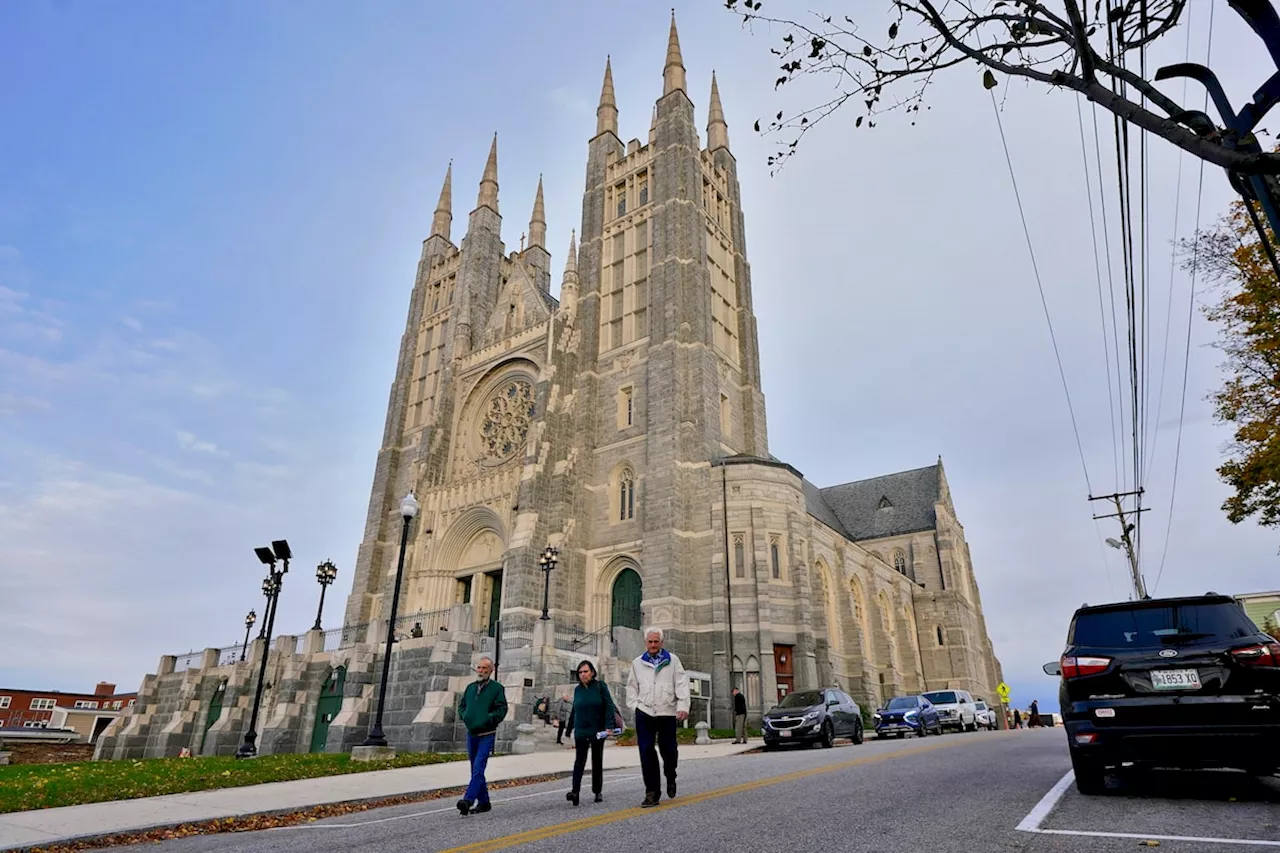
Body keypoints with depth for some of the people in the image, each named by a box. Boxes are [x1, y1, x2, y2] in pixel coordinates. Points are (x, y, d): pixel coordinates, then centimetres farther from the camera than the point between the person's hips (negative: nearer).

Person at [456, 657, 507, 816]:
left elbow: (501, 710, -10)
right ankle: (483, 802, 23)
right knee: (476, 770, 13)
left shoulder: (497, 688, -7)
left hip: (487, 735, -6)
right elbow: (461, 706, 18)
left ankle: (468, 800, -20)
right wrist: (465, 717, -1)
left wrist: (487, 719, -19)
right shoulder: (470, 687, 9)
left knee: (478, 768, -15)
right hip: (471, 734, 6)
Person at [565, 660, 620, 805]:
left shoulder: (600, 686, -6)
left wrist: (609, 726, -17)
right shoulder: (577, 689, 6)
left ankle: (597, 792, 20)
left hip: (598, 731, -2)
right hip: (581, 732, 2)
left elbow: (609, 706, -9)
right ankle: (575, 791, -15)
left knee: (597, 761, 8)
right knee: (579, 760, -10)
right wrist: (570, 727, 20)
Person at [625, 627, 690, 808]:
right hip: (644, 713, 1)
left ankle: (670, 778, 35)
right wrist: (635, 705, 2)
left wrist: (683, 706, -15)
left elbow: (682, 684, -4)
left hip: (667, 713, -1)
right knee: (646, 751, -4)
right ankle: (652, 792, 6)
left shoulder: (672, 660, 3)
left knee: (668, 750, 5)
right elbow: (632, 687, 15)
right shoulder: (637, 663, 9)